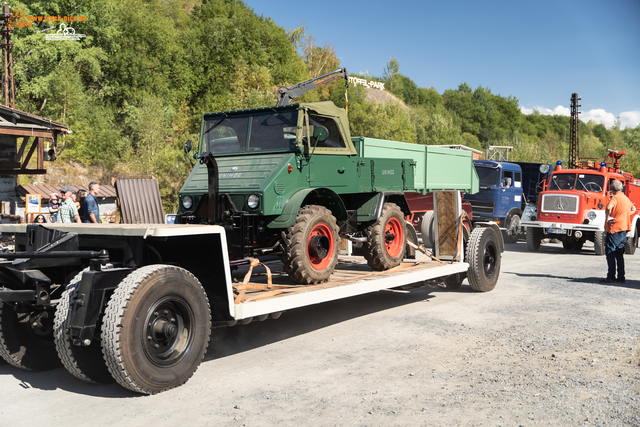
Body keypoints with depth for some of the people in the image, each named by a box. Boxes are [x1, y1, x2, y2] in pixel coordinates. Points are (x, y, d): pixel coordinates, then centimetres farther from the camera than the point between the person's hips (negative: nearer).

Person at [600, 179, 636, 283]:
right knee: (619, 253, 12)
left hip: (614, 229, -8)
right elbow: (633, 209, 33)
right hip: (624, 229, 8)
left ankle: (611, 277, -5)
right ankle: (621, 277, 13)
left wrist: (608, 217, -17)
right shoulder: (626, 198, 14)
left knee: (610, 252, -3)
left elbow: (609, 207, -33)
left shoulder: (615, 197, -12)